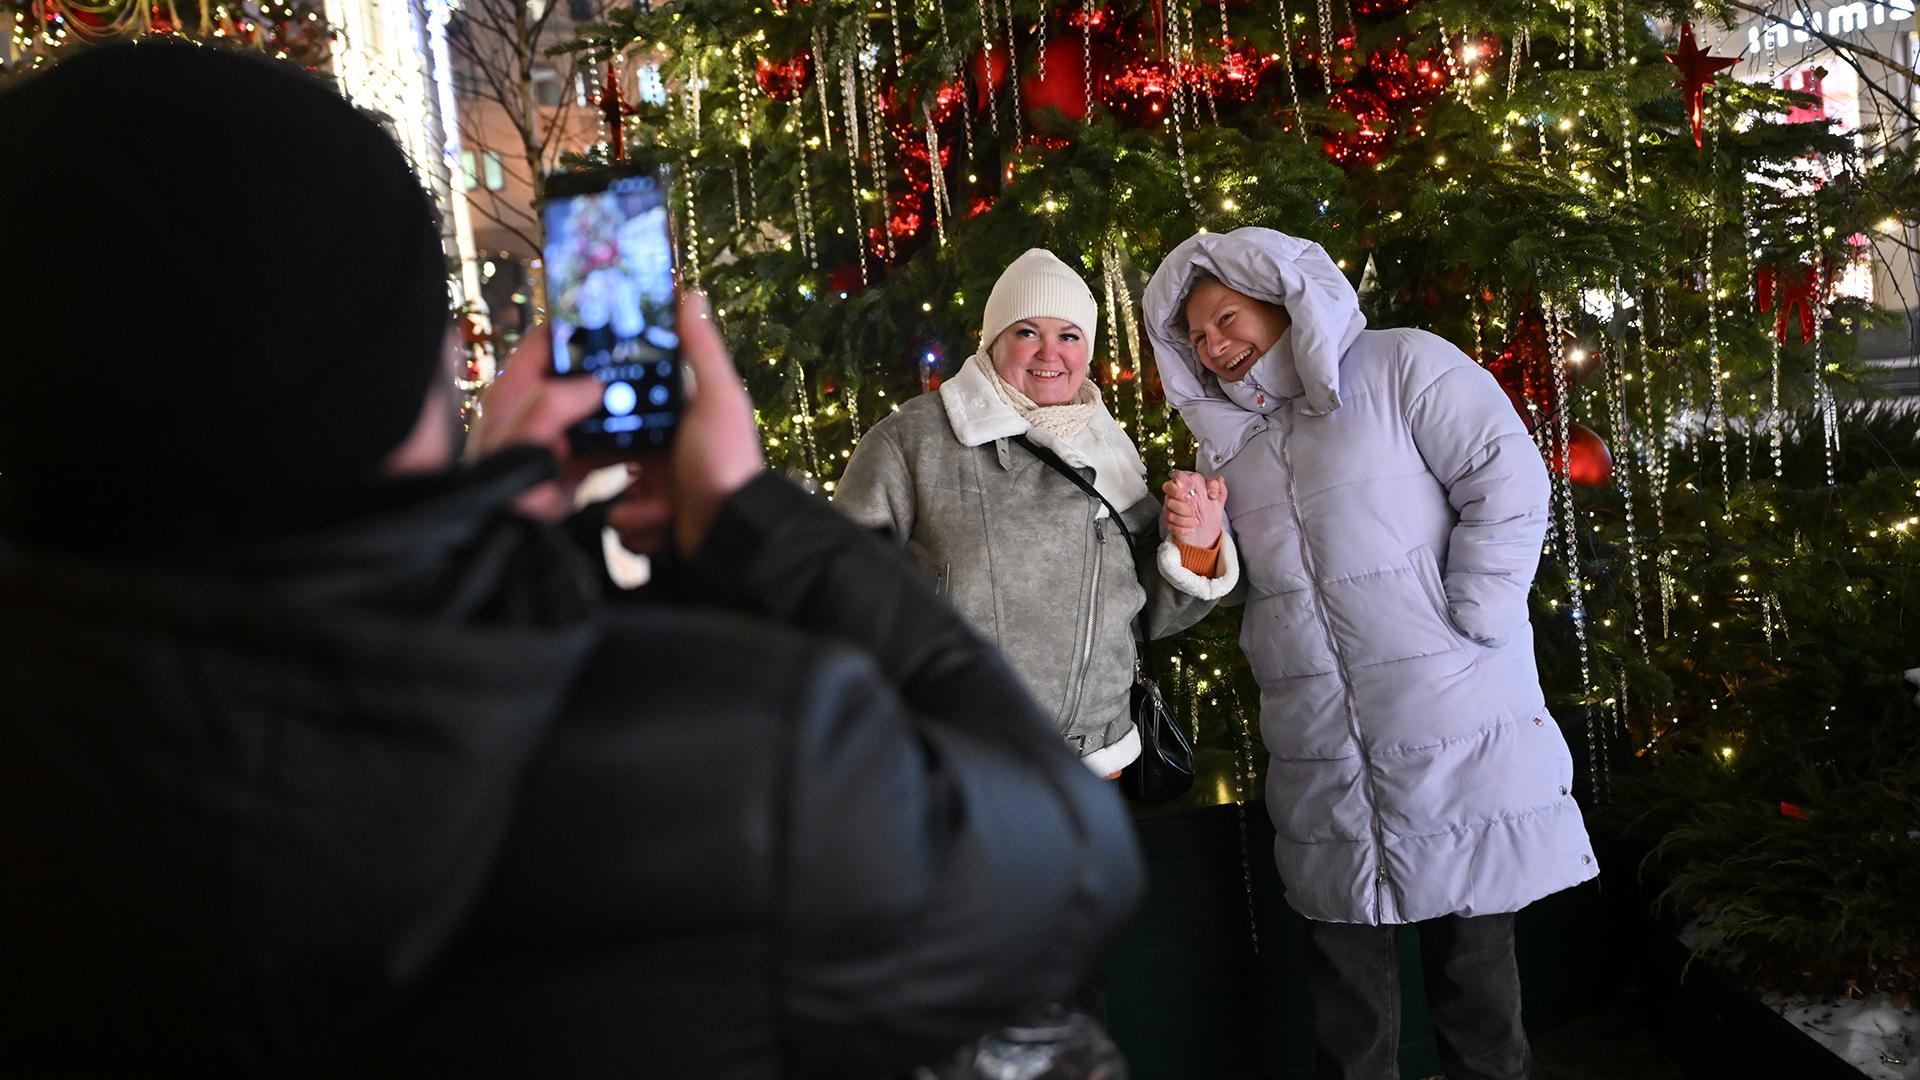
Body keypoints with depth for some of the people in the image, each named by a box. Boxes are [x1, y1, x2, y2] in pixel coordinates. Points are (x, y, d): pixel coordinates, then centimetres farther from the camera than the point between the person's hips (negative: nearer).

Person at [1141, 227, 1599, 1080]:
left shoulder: (1403, 367, -2)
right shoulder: (1230, 438, 16)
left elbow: (1508, 481, -10)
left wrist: (1467, 625, -15)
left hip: (1451, 722, -5)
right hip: (1317, 747, 5)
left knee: (1471, 949, 5)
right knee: (1341, 955, 10)